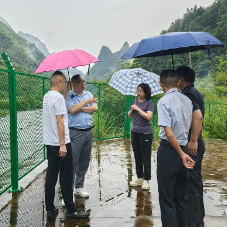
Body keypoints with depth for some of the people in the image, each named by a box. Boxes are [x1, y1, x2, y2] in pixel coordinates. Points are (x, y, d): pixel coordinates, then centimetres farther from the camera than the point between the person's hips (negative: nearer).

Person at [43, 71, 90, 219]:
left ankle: (50, 210, 18)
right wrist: (63, 144, -19)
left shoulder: (46, 97, 13)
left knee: (51, 176, 11)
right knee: (66, 179, 0)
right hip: (60, 144, -9)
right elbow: (59, 121, -19)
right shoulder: (58, 97, -14)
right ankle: (71, 210, 11)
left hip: (49, 143, 9)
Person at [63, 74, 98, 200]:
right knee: (72, 162, -6)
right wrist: (86, 101, -11)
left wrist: (80, 109, -9)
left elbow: (95, 108, 1)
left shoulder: (88, 94, 13)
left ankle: (79, 187, 27)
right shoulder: (68, 96, -3)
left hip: (88, 132, 6)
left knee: (85, 162, 12)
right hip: (75, 133, -5)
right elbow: (72, 110, -20)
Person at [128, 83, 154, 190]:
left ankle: (146, 180, 10)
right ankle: (139, 178, 25)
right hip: (135, 132, 6)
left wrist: (137, 108, -15)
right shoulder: (134, 102, 10)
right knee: (137, 156, 13)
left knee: (146, 157, 1)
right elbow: (129, 116, 13)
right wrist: (132, 109, -6)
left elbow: (149, 116, -18)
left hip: (145, 133, -6)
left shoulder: (149, 103, -7)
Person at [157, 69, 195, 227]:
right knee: (182, 195, 18)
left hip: (168, 150, -7)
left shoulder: (164, 101, -14)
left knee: (167, 197, 6)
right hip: (184, 148, 7)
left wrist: (181, 154, -12)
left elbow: (169, 133, -20)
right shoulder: (187, 100, 6)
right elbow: (195, 122, 11)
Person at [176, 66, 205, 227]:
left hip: (191, 146, -10)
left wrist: (193, 141, -30)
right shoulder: (195, 92, 15)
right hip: (195, 143, 10)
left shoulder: (188, 94, -15)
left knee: (191, 184, -2)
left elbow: (197, 116, -30)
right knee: (195, 183, 18)